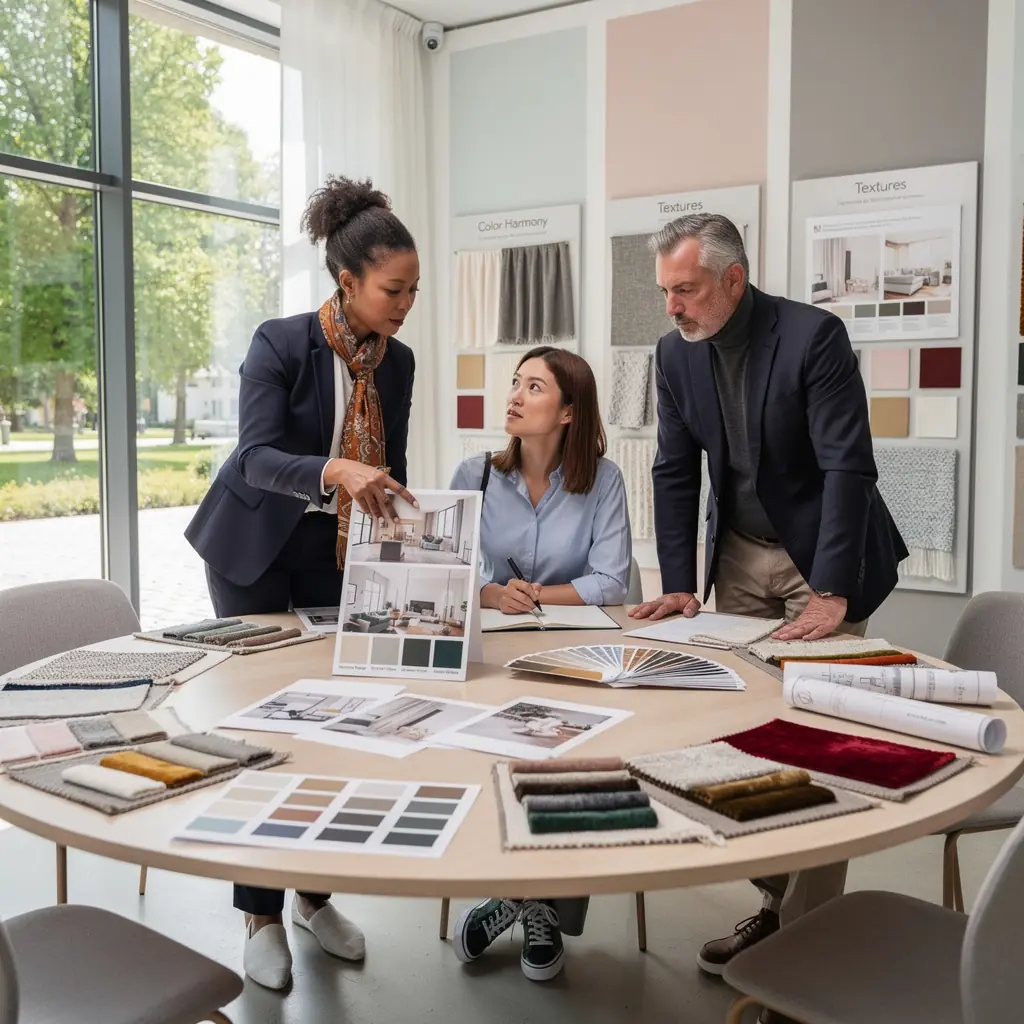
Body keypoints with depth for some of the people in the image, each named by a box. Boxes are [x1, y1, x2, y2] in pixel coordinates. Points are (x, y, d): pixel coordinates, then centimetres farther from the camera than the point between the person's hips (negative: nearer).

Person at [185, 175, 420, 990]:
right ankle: (261, 915, 13)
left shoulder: (398, 361, -4)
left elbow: (389, 468, 5)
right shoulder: (280, 344, -20)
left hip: (341, 553, 5)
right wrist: (336, 473, -49)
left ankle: (315, 895, 22)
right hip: (255, 547, -4)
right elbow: (256, 458, -31)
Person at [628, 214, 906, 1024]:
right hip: (740, 557, 5)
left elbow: (848, 465, -22)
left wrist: (831, 592, -26)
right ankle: (776, 903, 20)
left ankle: (811, 931, 8)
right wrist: (679, 584, -5)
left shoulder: (813, 335, -18)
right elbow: (676, 471, 1)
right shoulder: (676, 353, -2)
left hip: (821, 557, -5)